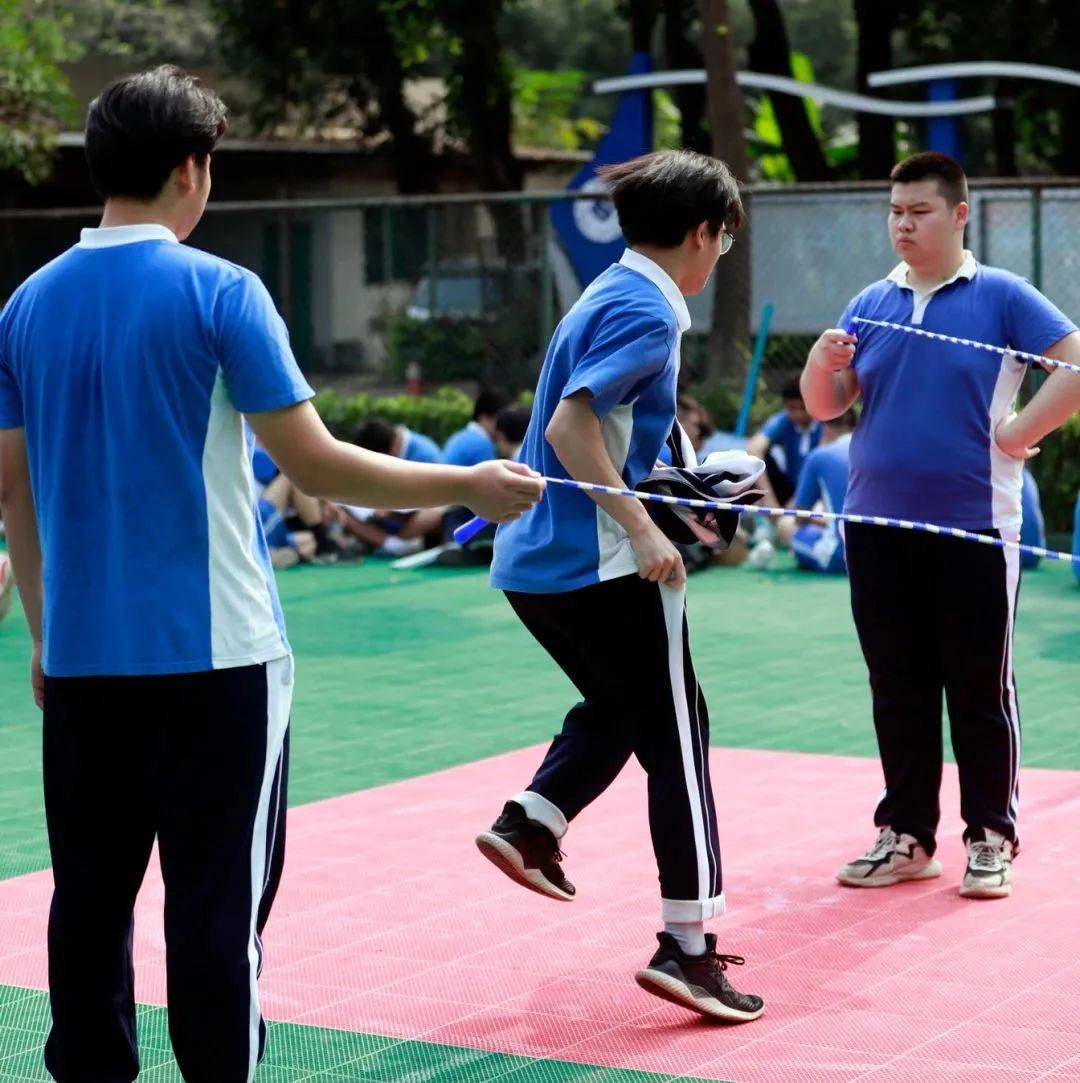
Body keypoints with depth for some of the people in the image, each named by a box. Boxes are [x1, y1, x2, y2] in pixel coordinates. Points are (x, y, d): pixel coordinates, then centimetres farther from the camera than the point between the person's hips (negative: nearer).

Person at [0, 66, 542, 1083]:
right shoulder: (219, 292, -9)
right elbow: (314, 465, -13)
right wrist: (467, 486, -2)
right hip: (210, 652, -5)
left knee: (91, 895, 12)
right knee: (218, 901, 2)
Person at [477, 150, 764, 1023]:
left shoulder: (608, 297, 15)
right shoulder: (647, 310, -13)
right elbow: (570, 424, -23)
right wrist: (641, 528, -24)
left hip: (534, 560, 9)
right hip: (603, 565, -9)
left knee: (620, 707, 27)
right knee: (676, 734, 0)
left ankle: (529, 824, 11)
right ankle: (687, 945, 0)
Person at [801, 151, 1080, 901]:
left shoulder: (1001, 297, -2)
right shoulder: (871, 305, 10)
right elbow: (825, 406, 9)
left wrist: (1019, 432, -12)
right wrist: (821, 364, -12)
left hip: (973, 528, -4)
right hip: (878, 528, 4)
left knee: (981, 690, 2)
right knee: (898, 690, 10)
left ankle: (992, 839, 10)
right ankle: (907, 835, 19)